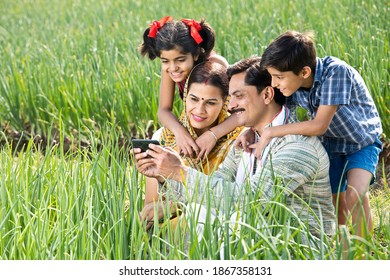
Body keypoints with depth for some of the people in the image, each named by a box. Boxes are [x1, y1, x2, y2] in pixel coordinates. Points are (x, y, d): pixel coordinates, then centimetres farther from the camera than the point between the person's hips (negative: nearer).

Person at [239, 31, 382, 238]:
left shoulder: (335, 72, -35)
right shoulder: (293, 84, -18)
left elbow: (319, 125, -38)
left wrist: (270, 132, -34)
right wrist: (251, 130, -23)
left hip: (362, 141, -5)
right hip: (330, 144, 6)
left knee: (355, 195, -26)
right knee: (336, 205, 10)